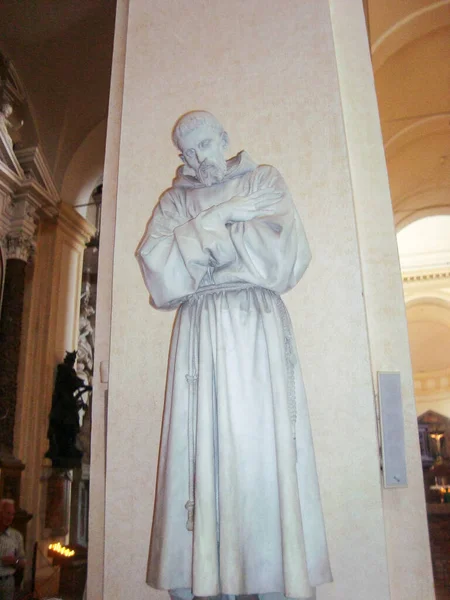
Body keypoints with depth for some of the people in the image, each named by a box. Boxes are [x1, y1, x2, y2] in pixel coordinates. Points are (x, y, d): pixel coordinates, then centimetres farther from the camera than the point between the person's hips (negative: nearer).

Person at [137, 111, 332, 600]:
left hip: (256, 325, -1)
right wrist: (219, 216, -1)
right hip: (199, 330, 2)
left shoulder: (263, 180, 18)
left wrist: (200, 233, 2)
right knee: (200, 449, -7)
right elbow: (153, 258, 3)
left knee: (262, 445, -8)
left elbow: (283, 248, 0)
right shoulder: (175, 200, 22)